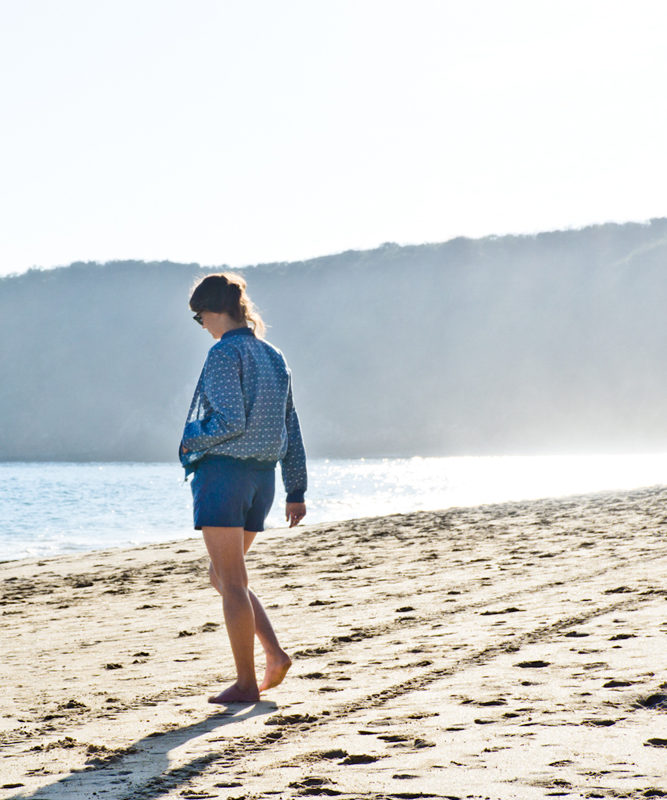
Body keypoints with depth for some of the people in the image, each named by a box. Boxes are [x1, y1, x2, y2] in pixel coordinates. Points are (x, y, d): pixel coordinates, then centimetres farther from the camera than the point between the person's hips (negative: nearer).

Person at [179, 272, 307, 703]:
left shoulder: (226, 352, -11)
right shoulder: (275, 357, 14)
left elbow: (230, 421, -21)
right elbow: (292, 431, 15)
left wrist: (193, 440, -3)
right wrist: (296, 492, 18)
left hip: (223, 470, -8)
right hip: (263, 475, 8)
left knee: (231, 581, -2)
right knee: (223, 576, 18)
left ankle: (246, 682, 2)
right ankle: (275, 653, 6)